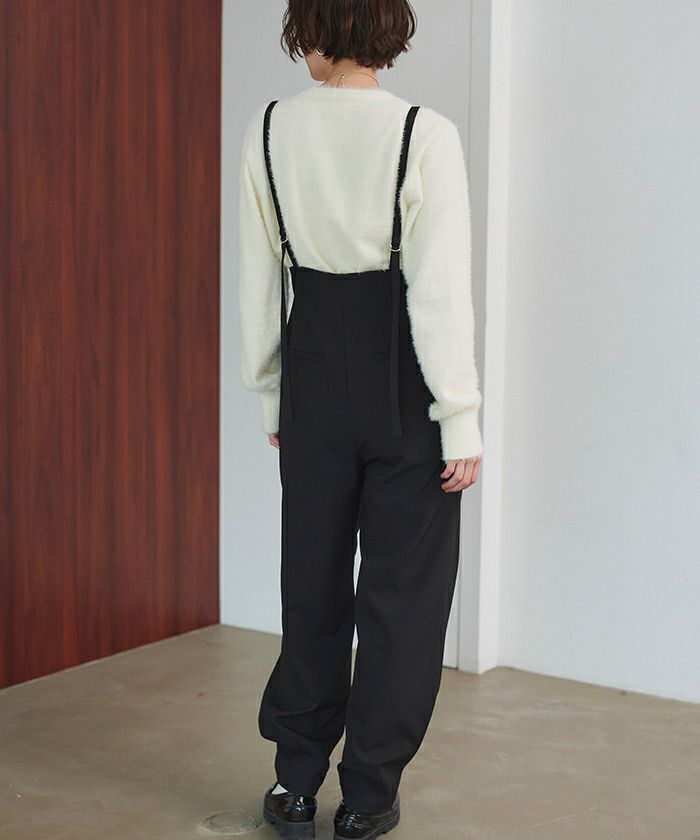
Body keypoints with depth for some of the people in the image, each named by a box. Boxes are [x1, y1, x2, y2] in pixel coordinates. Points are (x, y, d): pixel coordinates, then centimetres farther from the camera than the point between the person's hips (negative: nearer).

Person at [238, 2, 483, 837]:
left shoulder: (269, 129, -3)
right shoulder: (425, 136, -14)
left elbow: (258, 279, 3)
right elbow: (441, 291, -15)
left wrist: (269, 393, 14)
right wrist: (461, 421, -8)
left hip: (313, 371, 4)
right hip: (403, 382, -3)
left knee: (311, 577, 15)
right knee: (402, 587, 9)